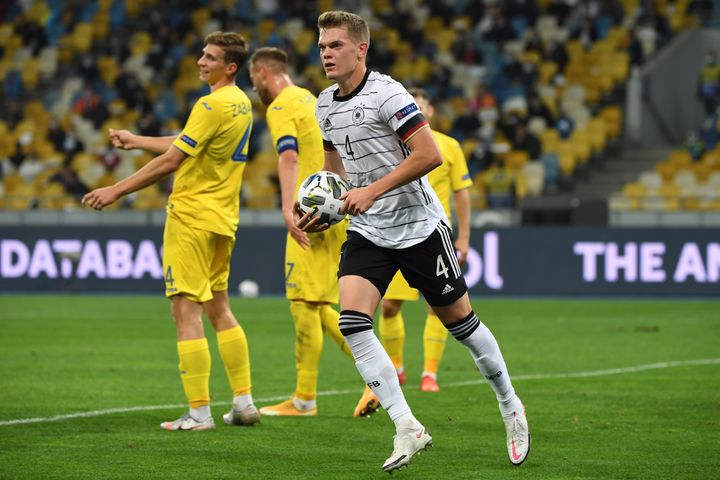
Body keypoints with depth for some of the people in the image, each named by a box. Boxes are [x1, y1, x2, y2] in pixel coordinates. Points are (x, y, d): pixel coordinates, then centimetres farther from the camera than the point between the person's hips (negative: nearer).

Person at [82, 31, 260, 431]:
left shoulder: (212, 105, -17)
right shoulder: (241, 103, 12)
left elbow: (171, 160, -19)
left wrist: (117, 190, -13)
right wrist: (137, 141, 30)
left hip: (191, 217, -9)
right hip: (222, 218, 9)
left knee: (186, 311, -6)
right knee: (218, 309, 17)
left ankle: (199, 412, -8)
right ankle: (244, 402, 16)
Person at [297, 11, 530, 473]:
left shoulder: (386, 92, -16)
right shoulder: (324, 106, 7)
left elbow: (429, 155, -21)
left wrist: (372, 191, -24)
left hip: (418, 225, -6)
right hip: (367, 233, 6)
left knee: (459, 320, 5)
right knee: (351, 321, -16)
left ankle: (510, 406, 28)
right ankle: (407, 428, -15)